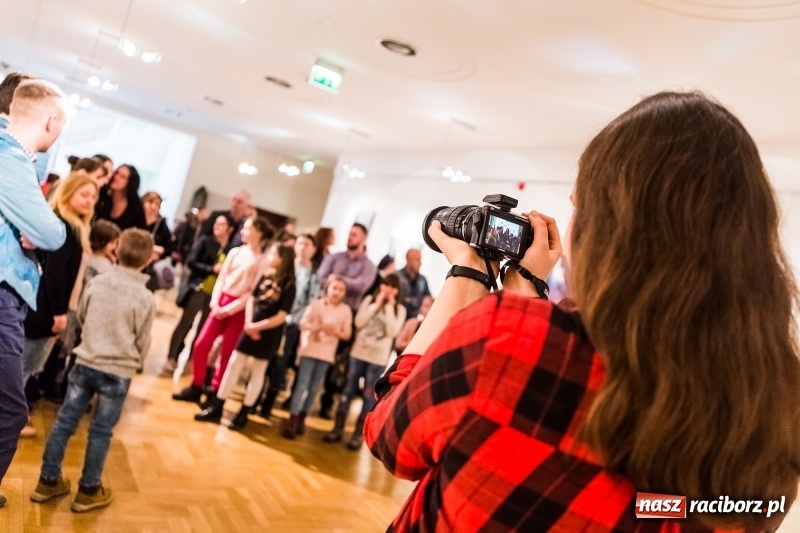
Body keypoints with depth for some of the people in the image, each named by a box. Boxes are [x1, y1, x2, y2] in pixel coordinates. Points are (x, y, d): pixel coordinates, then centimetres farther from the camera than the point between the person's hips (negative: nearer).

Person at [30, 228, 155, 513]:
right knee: (100, 432, 7)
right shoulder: (146, 298, -14)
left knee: (65, 421, 13)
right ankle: (88, 491, 19)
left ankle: (48, 481, 24)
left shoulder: (96, 282, -2)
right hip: (118, 372, -4)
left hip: (86, 363, 4)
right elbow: (143, 341, -4)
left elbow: (81, 318, 14)